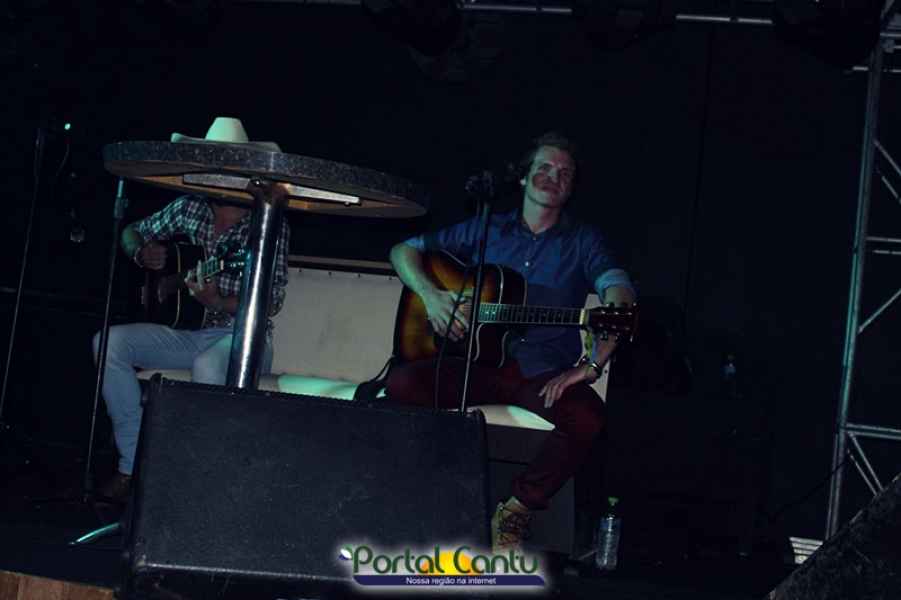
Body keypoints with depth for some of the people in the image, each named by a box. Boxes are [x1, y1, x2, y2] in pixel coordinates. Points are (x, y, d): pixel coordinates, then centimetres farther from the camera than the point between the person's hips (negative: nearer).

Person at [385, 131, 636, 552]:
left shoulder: (583, 241, 8)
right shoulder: (486, 230, 15)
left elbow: (620, 296, -9)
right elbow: (404, 250, 15)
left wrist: (589, 367, -24)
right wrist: (430, 294, -6)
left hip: (545, 373, -1)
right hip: (478, 364, 2)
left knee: (586, 417, -34)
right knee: (402, 383, -26)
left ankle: (516, 510, -11)